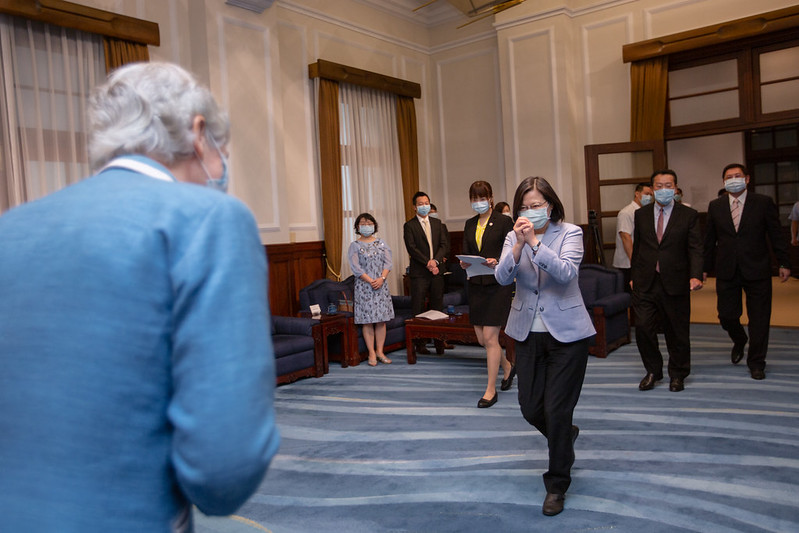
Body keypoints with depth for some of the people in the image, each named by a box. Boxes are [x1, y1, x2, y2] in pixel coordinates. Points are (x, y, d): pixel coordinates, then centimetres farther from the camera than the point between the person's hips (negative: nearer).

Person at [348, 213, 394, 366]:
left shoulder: (381, 243, 10)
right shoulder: (355, 246, 1)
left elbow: (388, 262, 3)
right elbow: (355, 267, -8)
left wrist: (382, 278, -14)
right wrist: (370, 281, -16)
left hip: (381, 285, 3)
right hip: (364, 286, -3)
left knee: (381, 319, 3)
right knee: (367, 320, -2)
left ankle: (380, 351, 11)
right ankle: (372, 353, 5)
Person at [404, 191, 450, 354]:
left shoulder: (437, 223, 13)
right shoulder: (409, 226, 0)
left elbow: (445, 244, 6)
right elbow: (412, 248, -9)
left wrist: (435, 260, -11)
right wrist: (428, 264, -15)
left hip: (437, 271, 4)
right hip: (419, 273, -4)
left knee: (437, 307, 6)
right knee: (418, 309, 0)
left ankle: (439, 341, 11)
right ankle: (420, 343, 6)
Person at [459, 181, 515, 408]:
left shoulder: (504, 222, -5)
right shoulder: (469, 224, 12)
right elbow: (465, 252, 13)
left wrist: (497, 261, -24)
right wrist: (464, 263, -8)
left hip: (498, 285, -6)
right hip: (476, 285, 6)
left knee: (490, 338, -6)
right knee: (481, 338, 10)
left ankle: (490, 390, 7)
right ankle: (507, 367, 38)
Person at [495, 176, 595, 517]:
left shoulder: (570, 233, -8)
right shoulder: (514, 236, 1)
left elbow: (567, 273, -24)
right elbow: (502, 277, -13)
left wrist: (535, 242, -31)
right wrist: (518, 245, -28)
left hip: (566, 333, -4)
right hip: (528, 332, 4)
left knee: (557, 411, 0)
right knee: (530, 407, 10)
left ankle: (557, 485, 20)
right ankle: (565, 437, 44)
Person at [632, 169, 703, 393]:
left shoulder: (689, 215, 2)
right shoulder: (641, 214, 9)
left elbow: (695, 249, -4)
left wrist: (696, 275, -19)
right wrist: (634, 275, 11)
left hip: (675, 283, -1)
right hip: (645, 283, 2)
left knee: (677, 332, 7)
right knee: (643, 327, -3)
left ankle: (677, 374, 27)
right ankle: (653, 371, 18)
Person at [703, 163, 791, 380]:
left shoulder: (763, 203, 1)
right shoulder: (715, 206, 6)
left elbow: (776, 235, 2)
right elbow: (709, 240, 9)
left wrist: (784, 263, -1)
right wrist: (704, 267, 8)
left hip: (757, 271, -1)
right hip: (726, 272, 2)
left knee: (759, 319, 3)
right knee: (726, 315, 4)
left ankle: (756, 362, 18)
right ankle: (739, 341, 37)